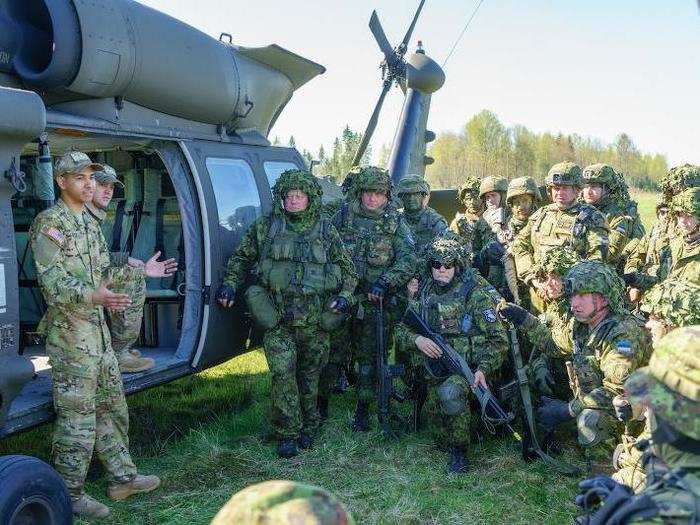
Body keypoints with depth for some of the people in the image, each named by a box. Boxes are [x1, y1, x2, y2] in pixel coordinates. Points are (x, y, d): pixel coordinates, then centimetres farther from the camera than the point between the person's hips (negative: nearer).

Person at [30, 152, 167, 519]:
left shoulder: (89, 223, 15)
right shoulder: (49, 223, -12)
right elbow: (53, 282, -21)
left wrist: (141, 271, 20)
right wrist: (93, 297, -36)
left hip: (98, 330, 9)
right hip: (70, 334, -9)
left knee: (112, 407, 16)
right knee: (77, 417, -2)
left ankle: (122, 478, 29)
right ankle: (71, 496, 12)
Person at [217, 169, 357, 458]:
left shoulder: (326, 230, 6)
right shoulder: (265, 226, 4)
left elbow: (347, 268, 14)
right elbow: (241, 257, 17)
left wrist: (345, 295, -1)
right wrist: (230, 283, 5)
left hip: (315, 320, 1)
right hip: (277, 318, -1)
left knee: (310, 373, 11)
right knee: (283, 373, -8)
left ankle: (308, 428, 29)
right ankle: (287, 434, 7)